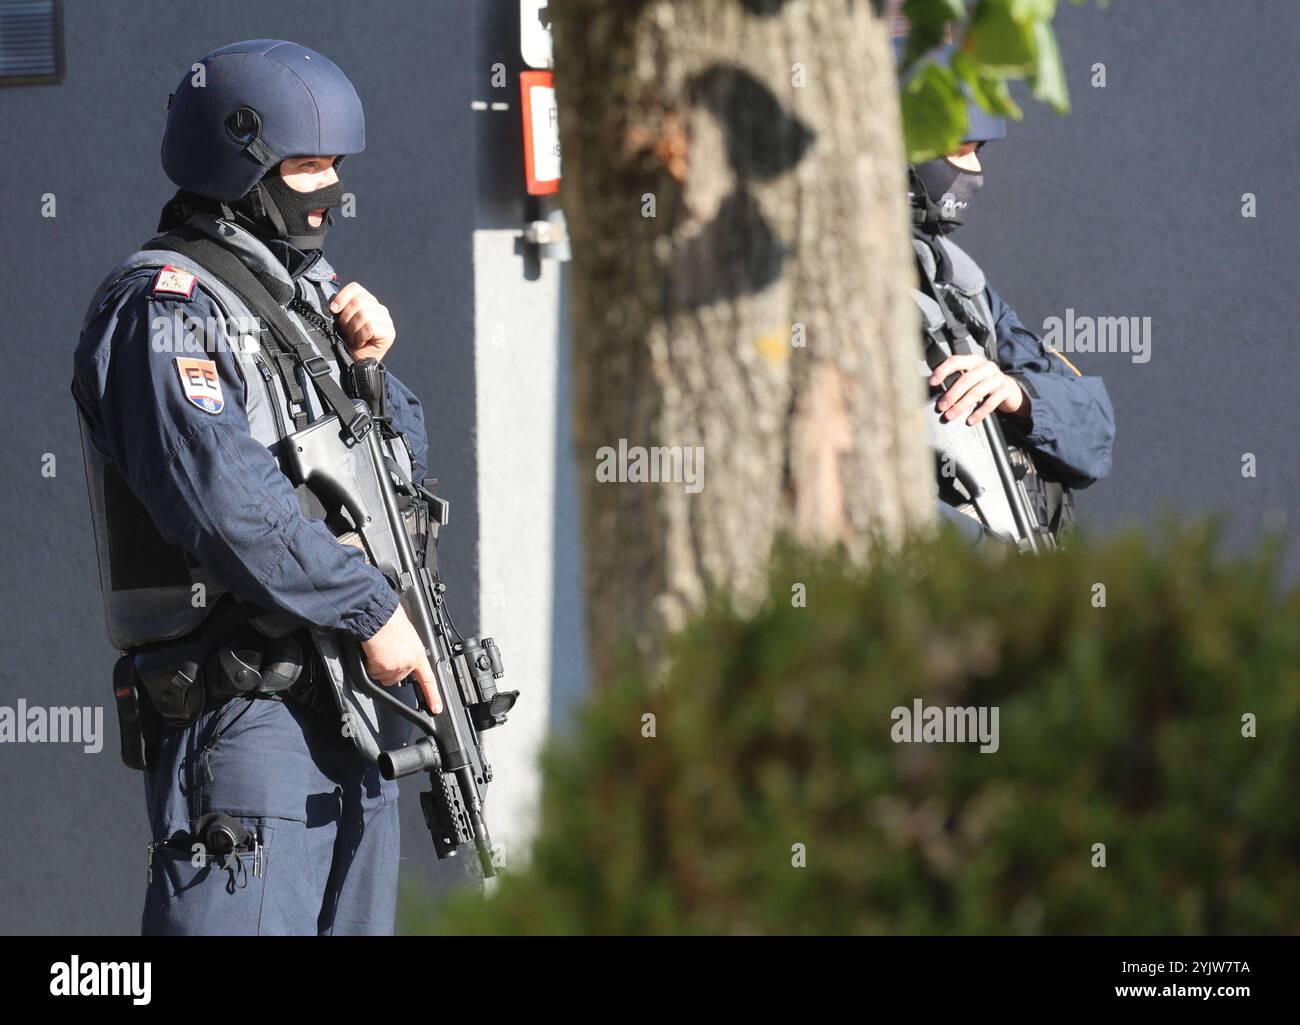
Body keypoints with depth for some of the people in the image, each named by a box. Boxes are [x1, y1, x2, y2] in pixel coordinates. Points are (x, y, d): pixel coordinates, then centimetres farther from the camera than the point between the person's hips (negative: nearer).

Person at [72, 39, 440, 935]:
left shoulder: (299, 293, 20)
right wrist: (373, 609, -19)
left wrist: (368, 363, 7)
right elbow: (226, 500, -22)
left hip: (347, 715, 10)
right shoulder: (161, 308, -9)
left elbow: (405, 458, 26)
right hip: (242, 718, -9)